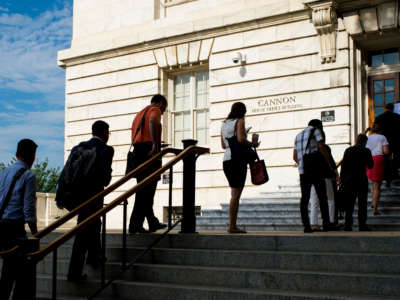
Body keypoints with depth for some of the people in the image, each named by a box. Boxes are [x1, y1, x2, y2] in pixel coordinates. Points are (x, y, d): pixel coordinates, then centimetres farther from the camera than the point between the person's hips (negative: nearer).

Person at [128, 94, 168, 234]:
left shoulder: (140, 113, 29)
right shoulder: (155, 110, 4)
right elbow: (152, 122, -20)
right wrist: (155, 144, -26)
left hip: (137, 150, 9)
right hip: (149, 149, -9)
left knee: (144, 188, 12)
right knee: (147, 189, -8)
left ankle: (152, 222, 20)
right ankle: (135, 225, -12)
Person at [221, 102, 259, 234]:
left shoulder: (224, 124, 19)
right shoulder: (239, 121, -3)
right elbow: (241, 139, -17)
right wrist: (252, 144, -2)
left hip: (226, 160, 8)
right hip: (237, 159, -8)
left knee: (235, 193, 12)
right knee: (236, 194, -7)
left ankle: (233, 225, 10)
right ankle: (232, 226, -8)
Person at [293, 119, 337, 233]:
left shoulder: (298, 136, 23)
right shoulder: (316, 131, 3)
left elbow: (295, 156, 19)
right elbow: (322, 148, -9)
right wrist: (330, 165, -4)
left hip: (303, 172, 6)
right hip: (316, 169, -5)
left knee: (304, 198, 2)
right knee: (322, 197, 0)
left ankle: (306, 226, -3)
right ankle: (326, 224, -2)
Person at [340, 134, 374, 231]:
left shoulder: (348, 150, 3)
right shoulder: (366, 151, -4)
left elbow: (343, 166, 1)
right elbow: (370, 165, 2)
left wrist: (342, 179, 6)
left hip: (348, 180, 3)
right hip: (361, 180, -3)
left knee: (349, 204, 8)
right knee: (362, 204, 3)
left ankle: (347, 225, 5)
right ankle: (362, 225, 0)